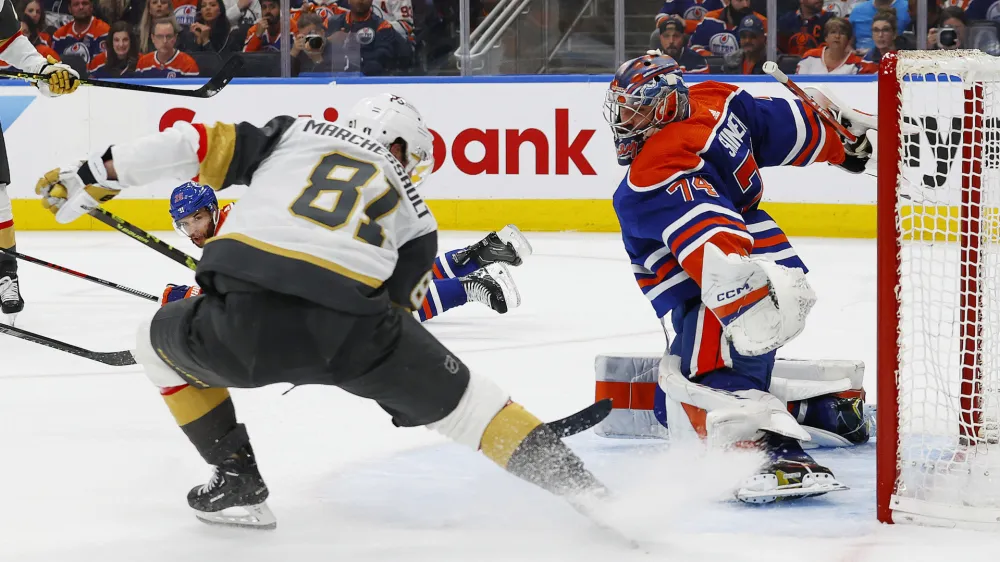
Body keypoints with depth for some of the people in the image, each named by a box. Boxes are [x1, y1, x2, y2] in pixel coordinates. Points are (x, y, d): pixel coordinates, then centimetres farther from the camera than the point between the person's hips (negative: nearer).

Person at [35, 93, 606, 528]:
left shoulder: (296, 132, 27)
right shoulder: (414, 212, 27)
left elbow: (200, 146, 18)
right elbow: (398, 308, 28)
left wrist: (92, 177, 23)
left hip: (240, 323, 0)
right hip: (347, 328, 0)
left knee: (161, 343, 32)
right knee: (453, 392, 23)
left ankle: (236, 477, 25)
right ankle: (565, 474, 15)